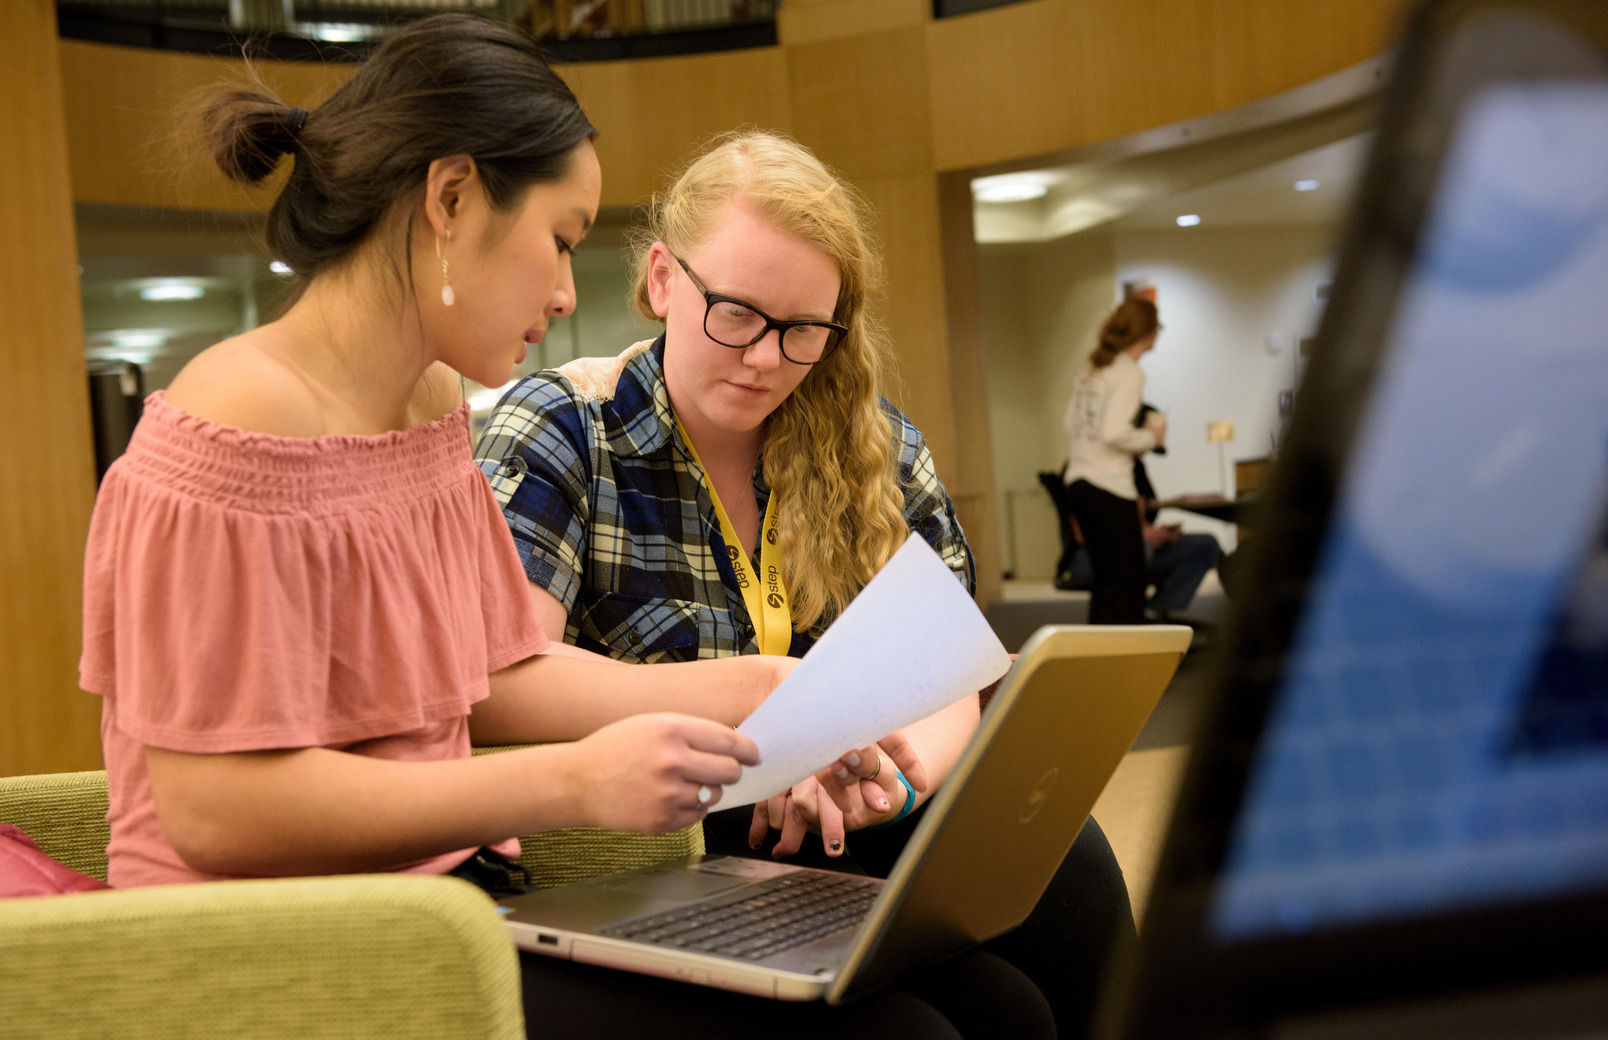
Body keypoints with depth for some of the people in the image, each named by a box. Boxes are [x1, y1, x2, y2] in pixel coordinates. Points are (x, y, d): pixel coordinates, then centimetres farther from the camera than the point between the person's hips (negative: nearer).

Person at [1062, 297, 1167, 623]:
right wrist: (1151, 438, -4)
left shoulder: (1092, 368, 14)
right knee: (1126, 586, -5)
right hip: (1110, 490, -9)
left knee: (1106, 581, 15)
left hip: (1077, 483, 9)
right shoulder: (1130, 373, -11)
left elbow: (1070, 424, 18)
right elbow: (1114, 433, -21)